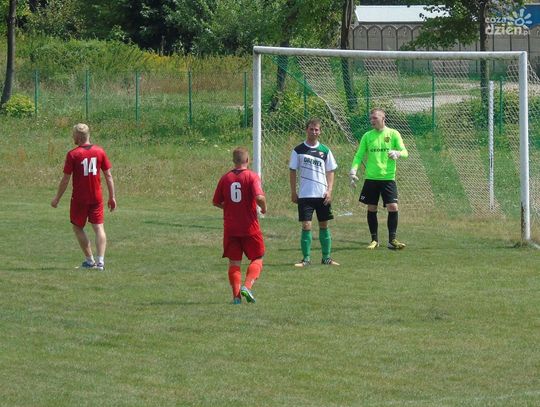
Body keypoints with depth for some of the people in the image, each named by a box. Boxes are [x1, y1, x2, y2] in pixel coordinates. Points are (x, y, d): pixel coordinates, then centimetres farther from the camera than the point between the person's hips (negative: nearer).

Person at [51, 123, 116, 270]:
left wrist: (57, 198, 4)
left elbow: (65, 179, -7)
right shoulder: (99, 151, 0)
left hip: (79, 198, -3)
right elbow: (108, 175, 3)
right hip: (97, 198, 3)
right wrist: (112, 197, 10)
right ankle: (100, 261, -10)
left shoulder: (73, 154, -11)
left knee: (77, 227, 12)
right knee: (99, 227, 4)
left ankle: (90, 260, 9)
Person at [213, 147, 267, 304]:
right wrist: (264, 208, -2)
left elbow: (216, 202, 8)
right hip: (250, 227, -3)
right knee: (257, 259, 11)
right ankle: (247, 286, -10)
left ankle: (236, 295, 0)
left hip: (230, 228, 3)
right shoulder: (252, 177, -8)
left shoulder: (225, 178, 3)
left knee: (234, 262, 9)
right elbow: (259, 197, -22)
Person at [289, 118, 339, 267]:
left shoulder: (325, 150, 6)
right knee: (306, 226, -7)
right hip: (305, 195, -2)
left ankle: (326, 257, 16)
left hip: (322, 195, 2)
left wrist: (329, 190, -2)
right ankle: (306, 258, -1)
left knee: (324, 225, 8)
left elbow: (330, 171, 9)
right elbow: (293, 171, 5)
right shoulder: (298, 150, 1)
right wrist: (293, 192, 0)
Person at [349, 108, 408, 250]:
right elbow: (359, 155, 7)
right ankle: (374, 240, 15)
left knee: (393, 207, -11)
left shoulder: (393, 134, 2)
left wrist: (397, 153, -26)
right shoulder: (367, 136, 7)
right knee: (371, 209, 4)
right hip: (371, 178, 2)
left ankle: (392, 240, -2)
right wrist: (353, 170, -8)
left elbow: (405, 152, -3)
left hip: (388, 178, -2)